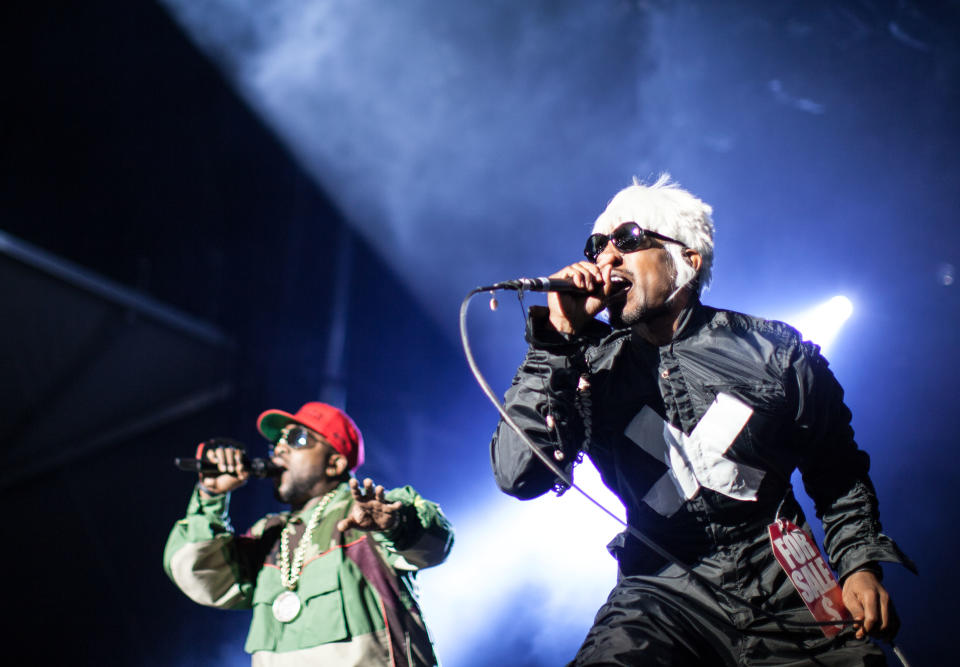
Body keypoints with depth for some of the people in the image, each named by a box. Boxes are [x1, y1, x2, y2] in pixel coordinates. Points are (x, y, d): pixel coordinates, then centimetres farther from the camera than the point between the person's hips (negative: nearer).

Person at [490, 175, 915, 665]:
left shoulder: (774, 351, 3)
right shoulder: (593, 366, 2)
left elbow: (838, 475, 14)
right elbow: (516, 474, -13)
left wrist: (860, 563, -4)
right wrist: (558, 339, -14)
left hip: (783, 590, 2)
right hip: (664, 592, -1)